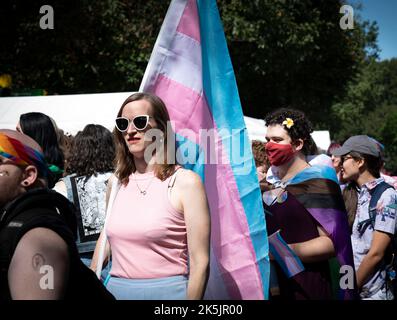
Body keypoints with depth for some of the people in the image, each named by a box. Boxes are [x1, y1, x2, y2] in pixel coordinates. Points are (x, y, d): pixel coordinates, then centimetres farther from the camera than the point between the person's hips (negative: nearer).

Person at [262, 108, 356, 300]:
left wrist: (277, 252, -22)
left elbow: (332, 243, -19)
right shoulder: (270, 183, 10)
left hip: (306, 290, -6)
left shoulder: (316, 181, -11)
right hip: (270, 286, 6)